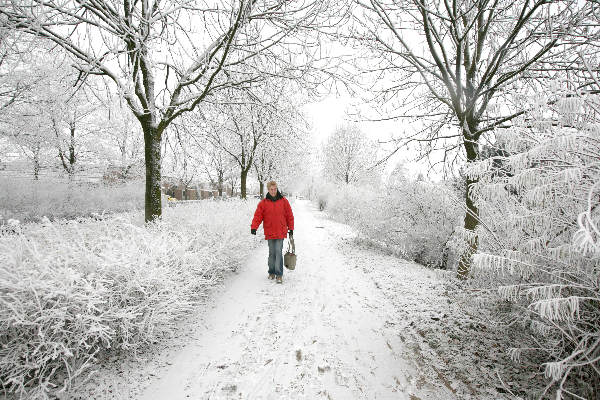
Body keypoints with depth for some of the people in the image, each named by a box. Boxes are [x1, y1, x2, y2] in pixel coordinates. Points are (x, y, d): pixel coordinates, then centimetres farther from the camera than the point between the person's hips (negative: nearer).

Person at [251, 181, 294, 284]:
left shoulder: (284, 201, 3)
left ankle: (279, 274, 1)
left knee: (278, 252, -6)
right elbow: (257, 216, -3)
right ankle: (272, 272, 26)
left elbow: (289, 216, 9)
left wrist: (291, 229, 9)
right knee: (272, 253, 10)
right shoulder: (263, 203, 2)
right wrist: (254, 227, -18)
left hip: (281, 232, -1)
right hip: (269, 232, 1)